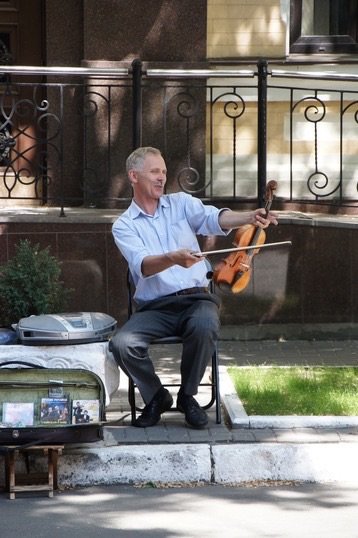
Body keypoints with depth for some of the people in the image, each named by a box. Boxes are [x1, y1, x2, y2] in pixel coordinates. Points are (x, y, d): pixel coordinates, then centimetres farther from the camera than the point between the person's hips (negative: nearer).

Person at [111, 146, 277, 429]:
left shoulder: (181, 203, 11)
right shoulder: (124, 226, 5)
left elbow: (214, 218, -9)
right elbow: (143, 265, -14)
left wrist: (249, 217, -31)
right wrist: (173, 258, -36)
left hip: (196, 299, 0)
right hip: (155, 307, 0)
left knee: (205, 328, -35)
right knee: (122, 343, -28)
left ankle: (187, 395, -7)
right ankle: (156, 396, 2)